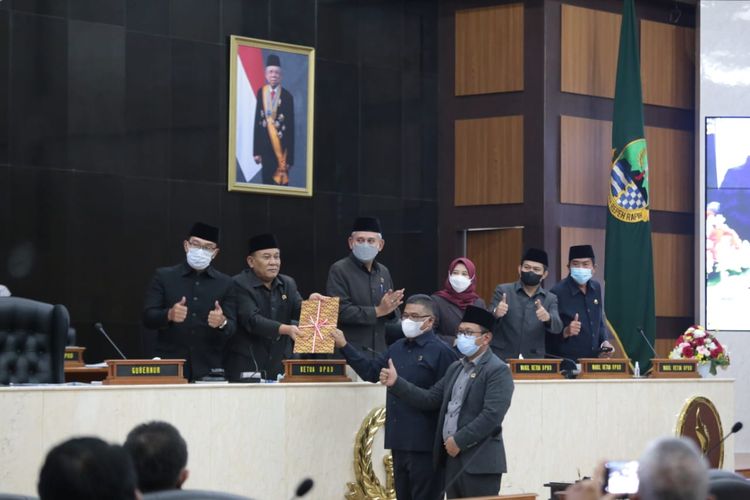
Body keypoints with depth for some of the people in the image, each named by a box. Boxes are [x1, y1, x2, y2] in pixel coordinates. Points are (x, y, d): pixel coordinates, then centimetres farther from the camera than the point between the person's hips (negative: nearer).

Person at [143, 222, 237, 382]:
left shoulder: (225, 284, 9)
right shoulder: (163, 276, 7)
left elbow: (231, 328, 5)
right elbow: (147, 317, 1)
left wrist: (222, 322, -19)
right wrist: (169, 315, -19)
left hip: (208, 369, 1)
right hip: (169, 364, -1)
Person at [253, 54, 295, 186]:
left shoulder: (287, 96, -6)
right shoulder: (261, 93, 3)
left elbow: (291, 127, -5)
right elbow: (257, 121, 4)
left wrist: (290, 158, -8)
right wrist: (256, 151, 0)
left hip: (281, 146, -3)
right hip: (265, 145, 3)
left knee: (282, 179, -3)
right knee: (267, 179, 8)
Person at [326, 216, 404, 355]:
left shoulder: (384, 272, 17)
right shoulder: (339, 270, -3)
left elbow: (394, 317, 20)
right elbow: (340, 311, -15)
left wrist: (391, 309, -4)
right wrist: (377, 311, -15)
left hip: (379, 351, 6)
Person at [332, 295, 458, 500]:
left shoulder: (441, 352, -9)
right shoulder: (397, 348, 15)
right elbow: (371, 371, 16)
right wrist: (344, 347, 10)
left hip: (424, 444, -8)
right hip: (399, 441, 8)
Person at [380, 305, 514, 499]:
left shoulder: (498, 371, -9)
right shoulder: (455, 368, 18)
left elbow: (492, 415, -19)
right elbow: (430, 399, 15)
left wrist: (459, 441, -16)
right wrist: (396, 383, 5)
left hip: (480, 462, -8)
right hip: (453, 458, 8)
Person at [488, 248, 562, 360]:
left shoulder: (550, 299, 8)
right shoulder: (503, 291, 3)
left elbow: (557, 328, -7)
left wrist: (548, 318, -30)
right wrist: (496, 313, -29)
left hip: (534, 361, 1)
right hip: (501, 359, -1)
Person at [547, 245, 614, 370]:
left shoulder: (595, 288, 8)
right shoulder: (557, 293, -12)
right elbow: (549, 334, -11)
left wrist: (604, 341, 6)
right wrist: (566, 332, -28)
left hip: (593, 361, 6)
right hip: (566, 363, -6)